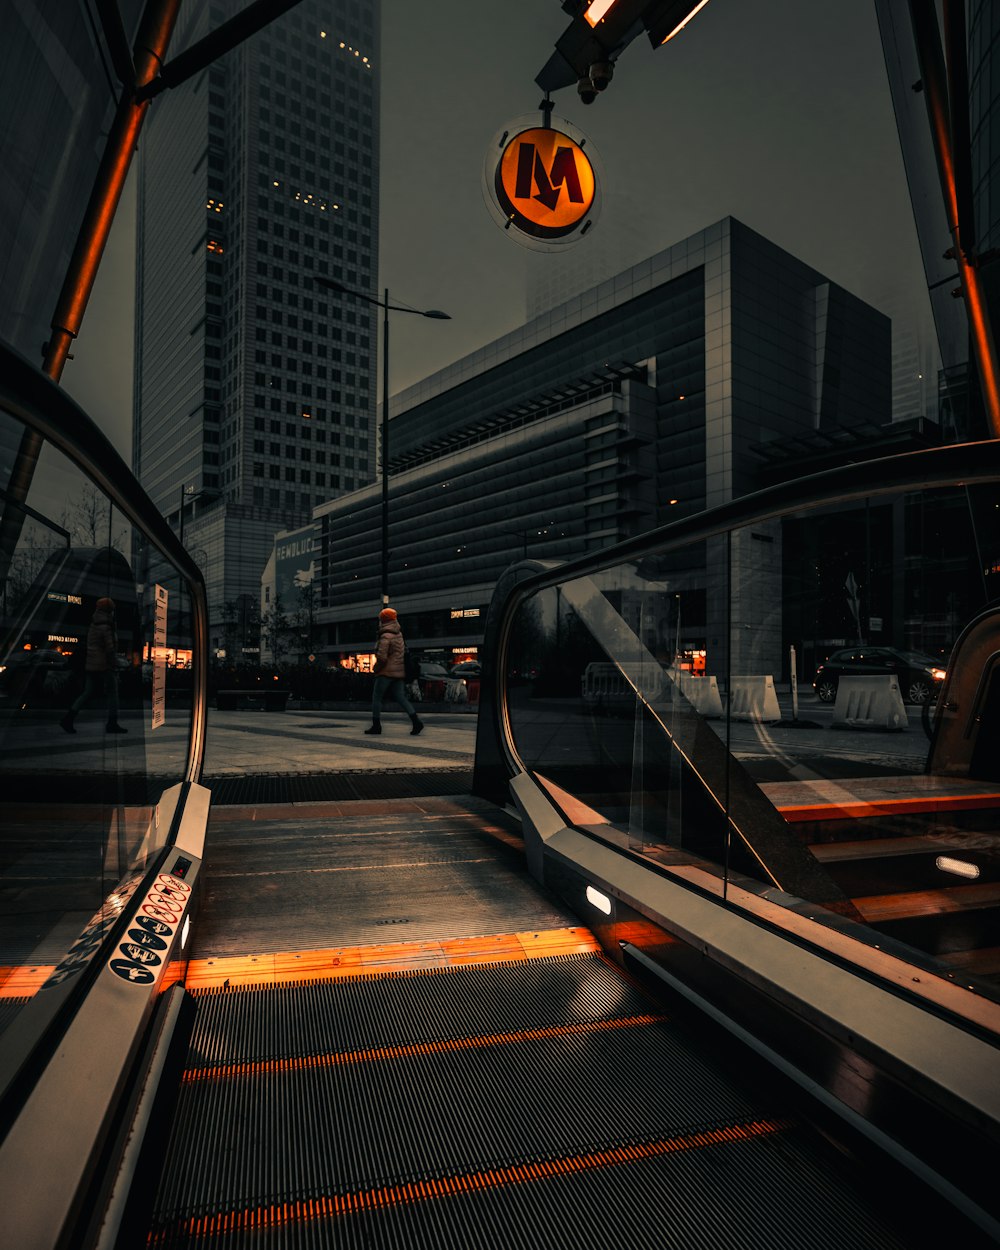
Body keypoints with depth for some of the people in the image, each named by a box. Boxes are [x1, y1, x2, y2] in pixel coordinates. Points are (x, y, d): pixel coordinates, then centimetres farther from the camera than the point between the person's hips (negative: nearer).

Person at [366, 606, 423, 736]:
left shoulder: (385, 637, -14)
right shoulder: (399, 635, 13)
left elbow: (381, 657, -22)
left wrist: (376, 668, -6)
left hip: (386, 672, -8)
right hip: (399, 672, 8)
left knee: (376, 698, 5)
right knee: (401, 697, 5)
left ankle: (376, 725, 7)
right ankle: (416, 721, -9)